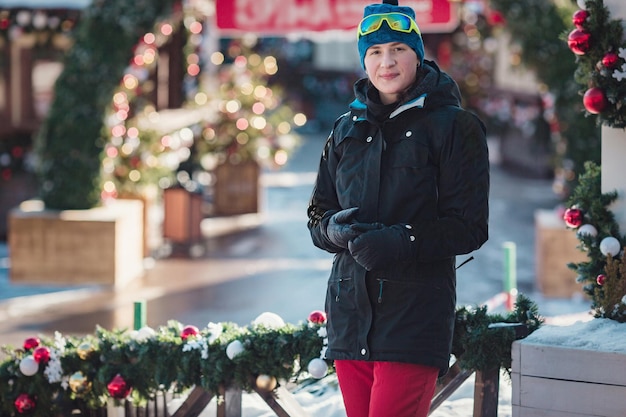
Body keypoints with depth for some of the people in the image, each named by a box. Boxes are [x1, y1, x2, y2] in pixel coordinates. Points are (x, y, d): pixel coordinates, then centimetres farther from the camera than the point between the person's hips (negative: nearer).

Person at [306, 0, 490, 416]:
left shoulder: (454, 126, -1)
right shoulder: (348, 129, 15)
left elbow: (469, 227, -6)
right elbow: (318, 215, 17)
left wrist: (403, 242, -21)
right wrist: (337, 230, -7)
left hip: (415, 315, -5)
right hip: (350, 313, 5)